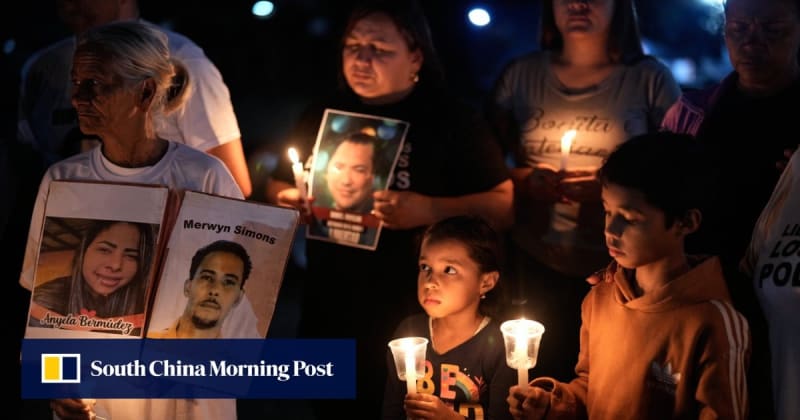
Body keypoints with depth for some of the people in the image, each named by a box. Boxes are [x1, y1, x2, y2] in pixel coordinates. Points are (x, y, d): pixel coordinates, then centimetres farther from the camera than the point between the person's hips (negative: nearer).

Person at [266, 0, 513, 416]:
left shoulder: (452, 119, -4)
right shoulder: (324, 112, 8)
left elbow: (503, 205, -9)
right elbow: (277, 187, 18)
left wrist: (429, 210, -23)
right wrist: (290, 200, -6)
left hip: (412, 322, -4)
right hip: (327, 316, 4)